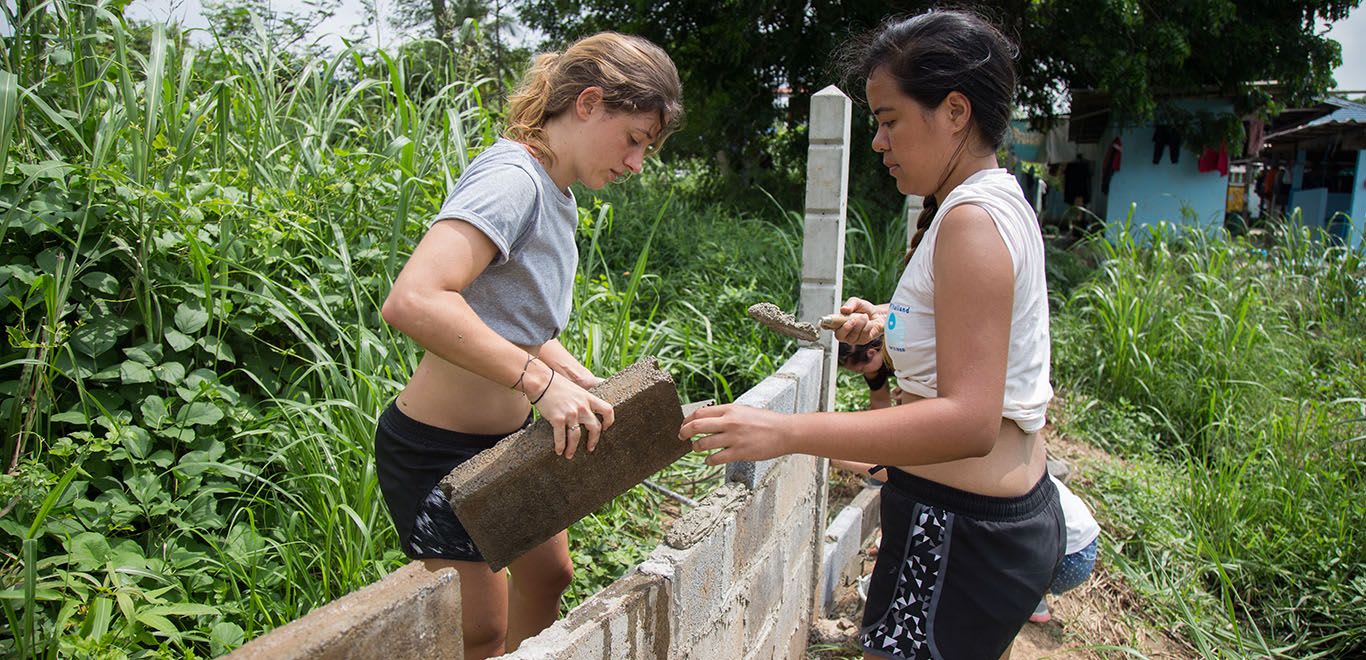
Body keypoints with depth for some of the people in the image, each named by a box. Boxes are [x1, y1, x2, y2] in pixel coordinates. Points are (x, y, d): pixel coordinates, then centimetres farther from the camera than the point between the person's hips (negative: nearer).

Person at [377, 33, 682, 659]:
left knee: (548, 576, 23)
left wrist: (562, 364, -2)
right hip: (436, 450, -9)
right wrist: (541, 380, -38)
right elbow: (412, 301, -39)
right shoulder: (511, 179, -25)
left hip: (505, 437, 9)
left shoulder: (554, 189, 5)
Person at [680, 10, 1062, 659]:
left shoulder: (973, 219, -21)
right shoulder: (997, 199, 10)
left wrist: (787, 430, -35)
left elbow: (969, 421, -30)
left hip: (961, 533, -10)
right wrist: (889, 321, 11)